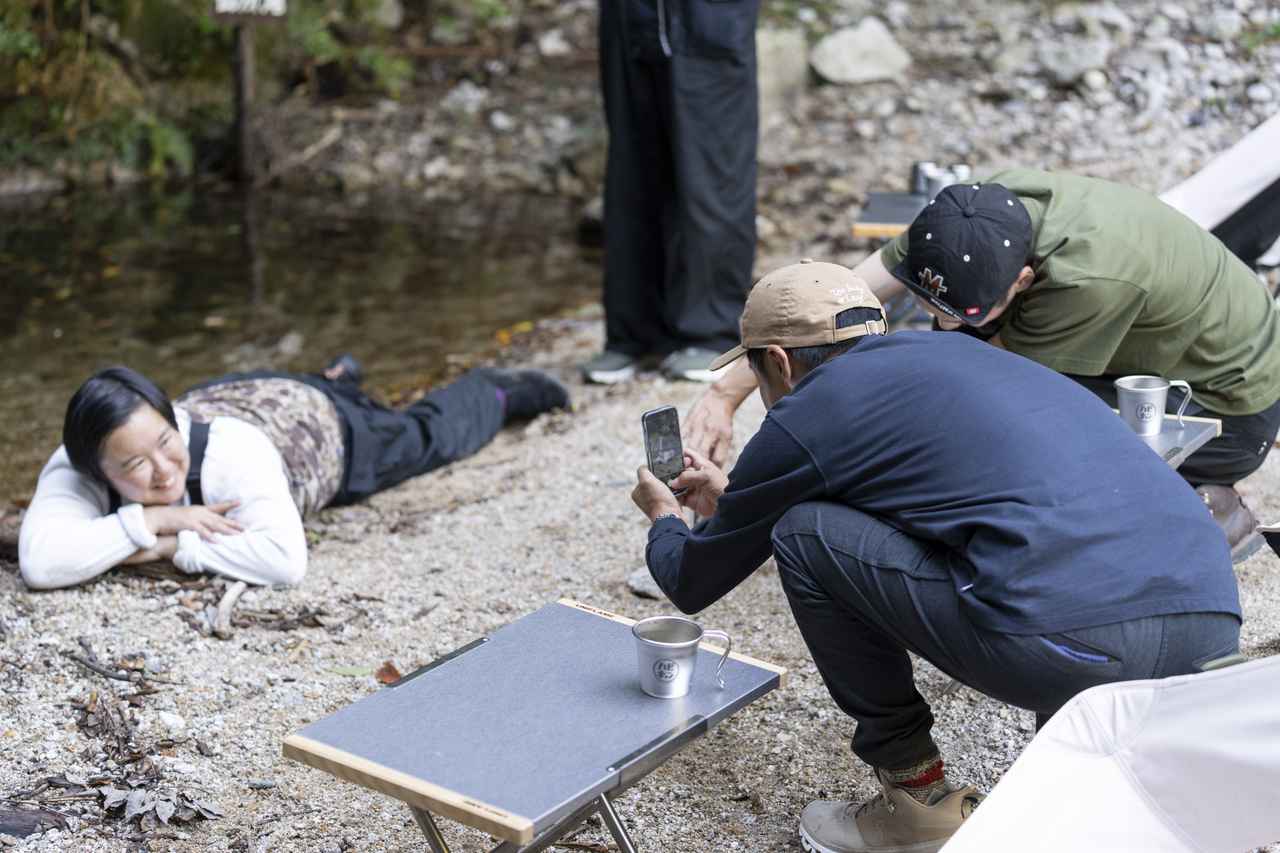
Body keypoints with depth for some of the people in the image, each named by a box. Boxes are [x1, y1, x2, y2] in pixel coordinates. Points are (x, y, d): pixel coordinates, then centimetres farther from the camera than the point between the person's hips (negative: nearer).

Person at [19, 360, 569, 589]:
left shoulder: (231, 451, -49)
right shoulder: (77, 469, -39)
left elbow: (285, 559, -57)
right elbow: (39, 562, -52)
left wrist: (173, 546, -52)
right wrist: (148, 520, -54)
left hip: (309, 418, -4)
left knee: (426, 435, 25)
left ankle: (497, 391, 54)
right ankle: (336, 376, 70)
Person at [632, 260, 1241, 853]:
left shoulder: (803, 416, 9)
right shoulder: (951, 351, 29)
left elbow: (694, 582, 23)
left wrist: (664, 519, 47)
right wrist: (733, 500, 59)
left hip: (1073, 643, -7)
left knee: (803, 534, 9)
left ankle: (918, 799, 16)